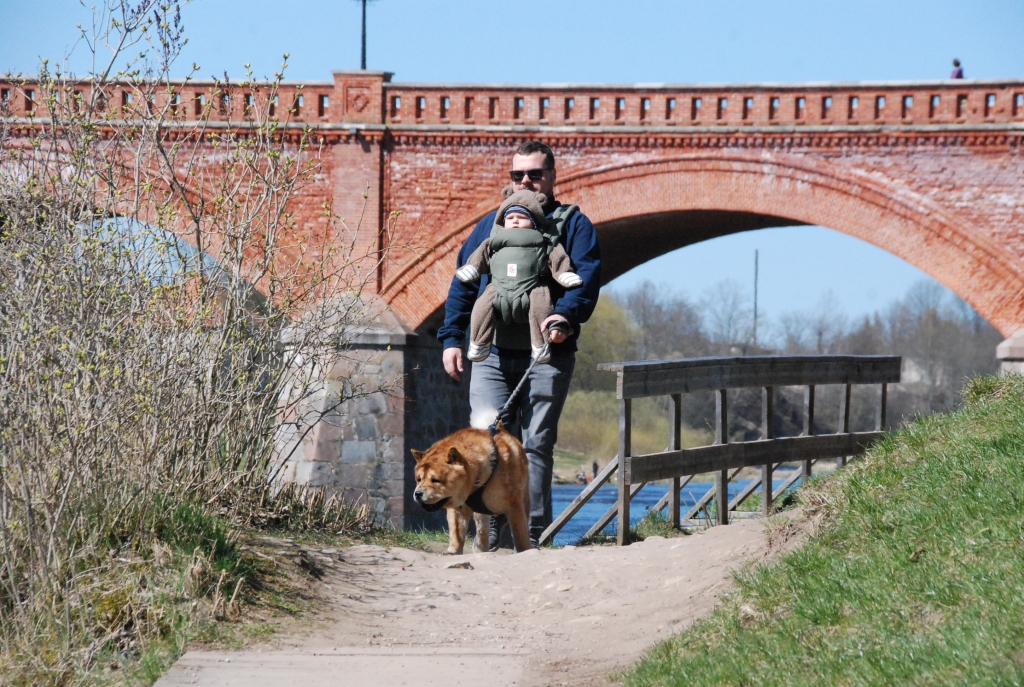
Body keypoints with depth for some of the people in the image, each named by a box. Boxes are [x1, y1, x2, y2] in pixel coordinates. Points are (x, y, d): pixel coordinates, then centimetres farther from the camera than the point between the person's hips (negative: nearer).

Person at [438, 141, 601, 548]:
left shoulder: (573, 225, 9)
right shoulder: (490, 226, 19)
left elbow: (586, 279, -7)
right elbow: (462, 285, 18)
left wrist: (565, 315, -26)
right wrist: (451, 338, 7)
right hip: (491, 357, 2)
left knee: (535, 445, -2)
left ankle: (530, 538, 2)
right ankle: (487, 534, -5)